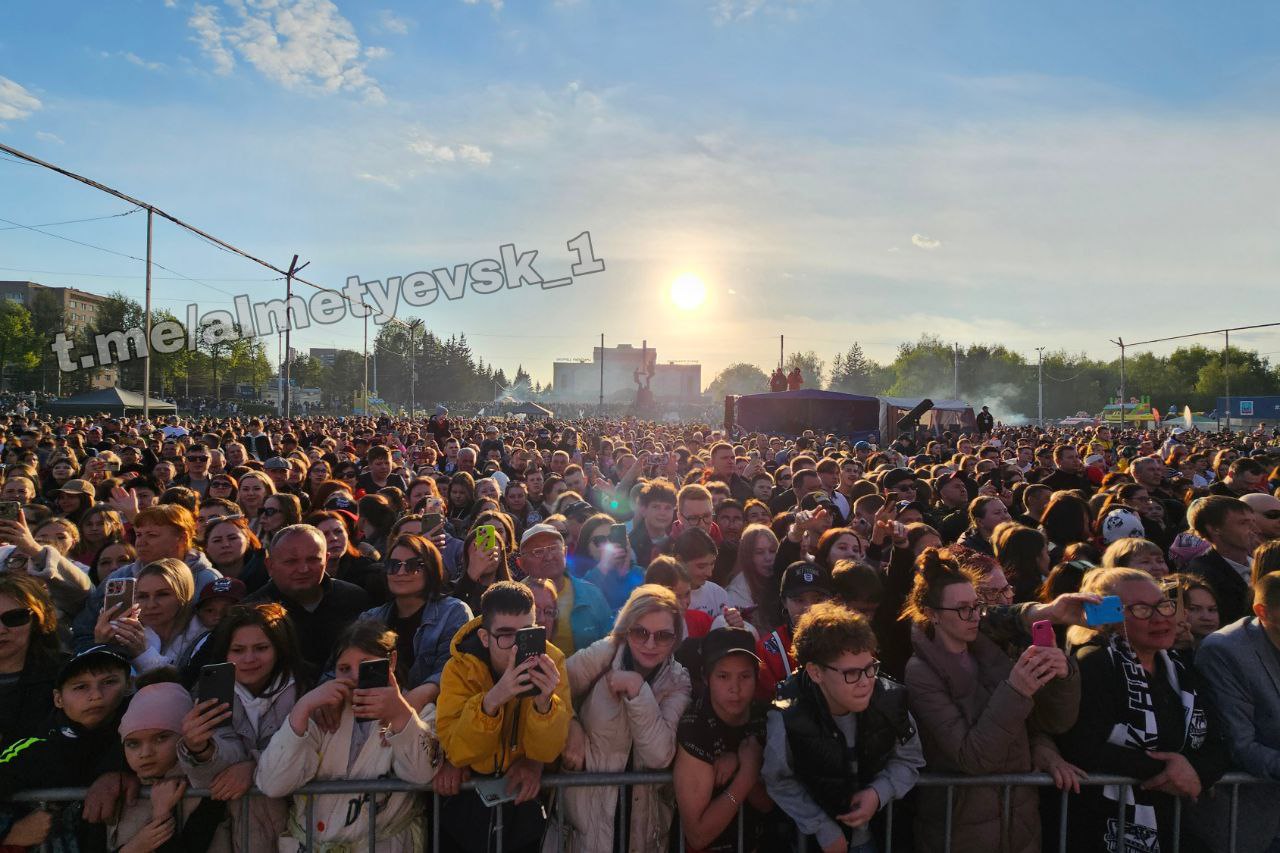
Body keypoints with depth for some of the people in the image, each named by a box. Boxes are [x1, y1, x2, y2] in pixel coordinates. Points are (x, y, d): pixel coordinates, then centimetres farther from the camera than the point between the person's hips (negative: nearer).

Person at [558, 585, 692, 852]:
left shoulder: (678, 681, -7)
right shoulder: (604, 654, -13)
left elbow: (659, 756, -18)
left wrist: (636, 687, -24)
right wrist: (571, 725, -28)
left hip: (642, 806, 2)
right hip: (589, 798, -2)